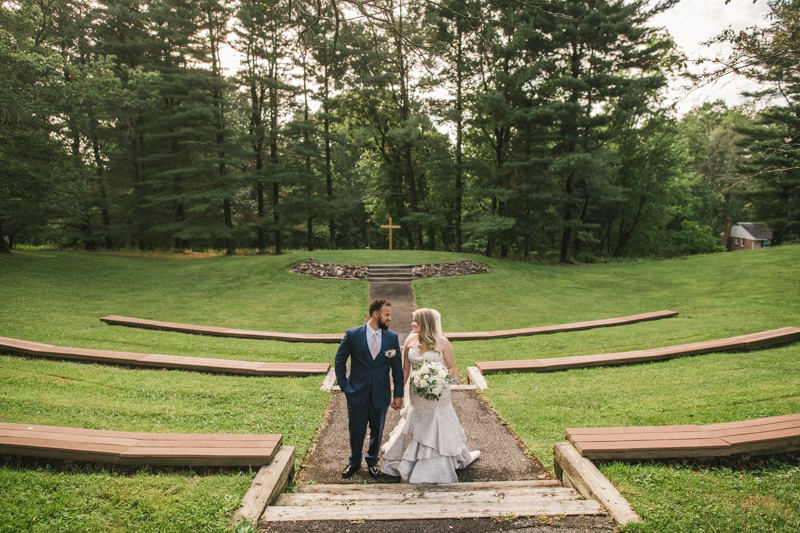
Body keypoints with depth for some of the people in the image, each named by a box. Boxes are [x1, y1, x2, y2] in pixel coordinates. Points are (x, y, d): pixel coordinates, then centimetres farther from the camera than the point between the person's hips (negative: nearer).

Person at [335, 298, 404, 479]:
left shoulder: (392, 337, -4)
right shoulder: (352, 335, -10)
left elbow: (397, 367, 1)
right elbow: (339, 360, 1)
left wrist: (398, 394, -1)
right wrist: (344, 385, -2)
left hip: (381, 395, 2)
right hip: (357, 394, -1)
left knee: (377, 430, 16)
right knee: (356, 431, 12)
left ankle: (372, 461, 41)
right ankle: (354, 462, 38)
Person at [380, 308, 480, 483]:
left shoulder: (442, 342, -15)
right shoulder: (410, 341, -6)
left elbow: (451, 367, -6)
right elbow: (406, 369, 2)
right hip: (417, 395, 3)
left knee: (439, 428, 12)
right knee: (415, 428, 19)